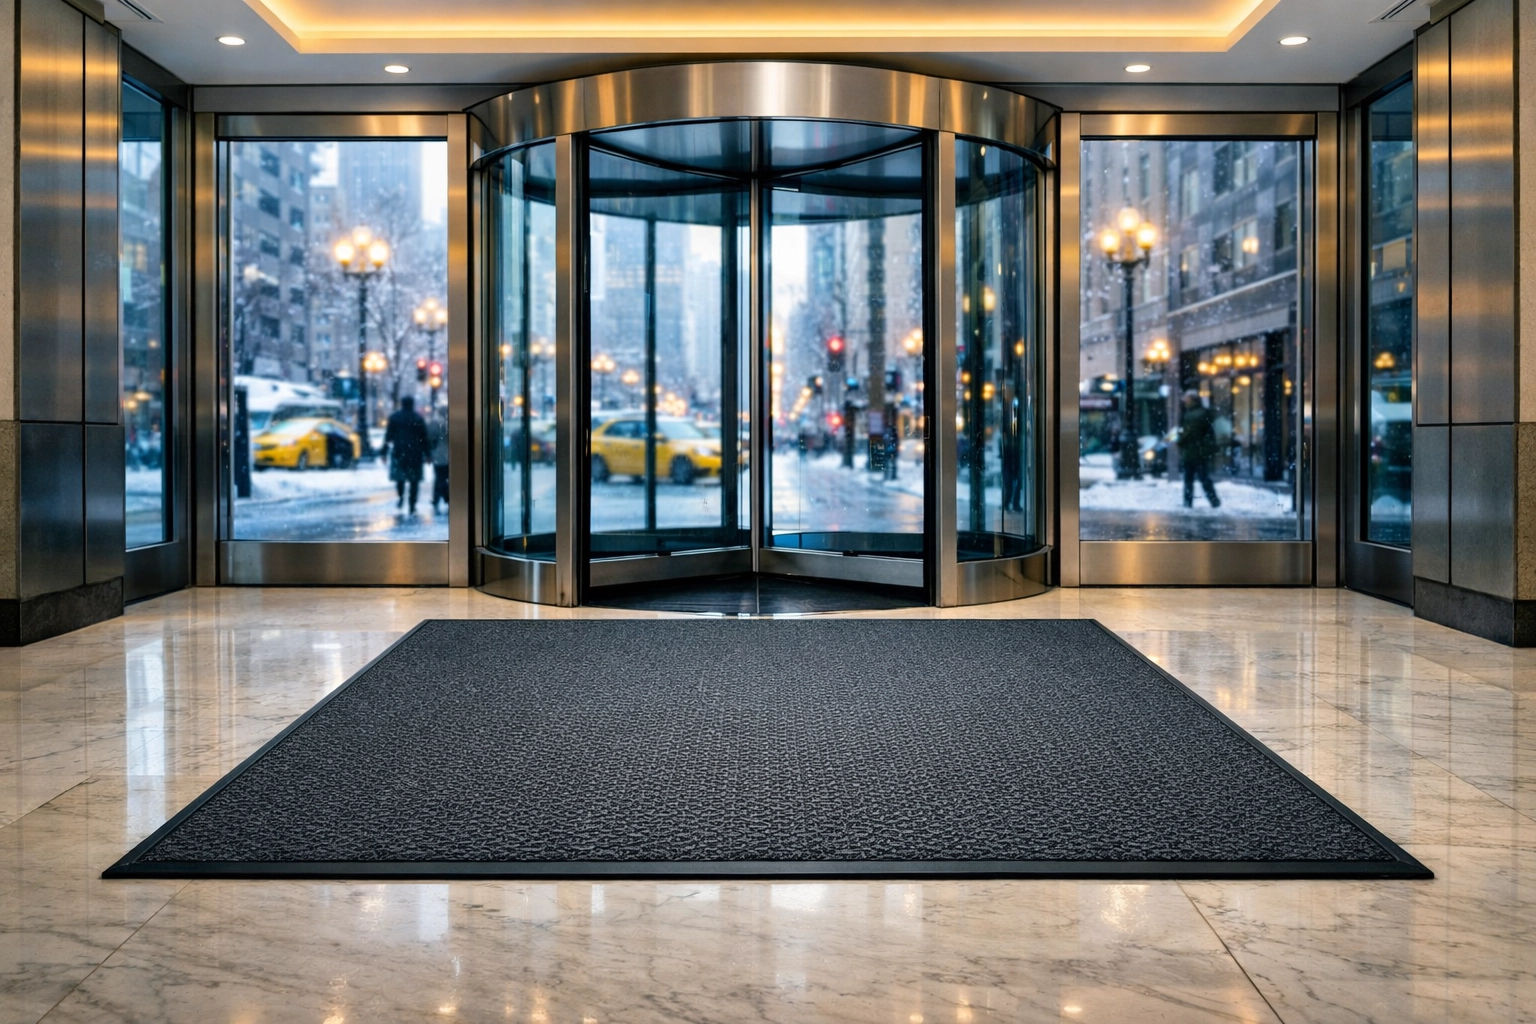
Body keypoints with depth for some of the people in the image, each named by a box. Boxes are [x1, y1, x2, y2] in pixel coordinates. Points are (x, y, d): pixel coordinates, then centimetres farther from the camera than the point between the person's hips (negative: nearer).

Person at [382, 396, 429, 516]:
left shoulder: (394, 417, 3)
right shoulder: (419, 419, 2)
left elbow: (388, 436, 1)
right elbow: (424, 438, 3)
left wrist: (384, 452, 4)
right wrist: (427, 454, 9)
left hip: (399, 452, 0)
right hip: (415, 454, 0)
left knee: (399, 475, 18)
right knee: (414, 480, 3)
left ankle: (400, 496, -4)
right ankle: (412, 507, -1)